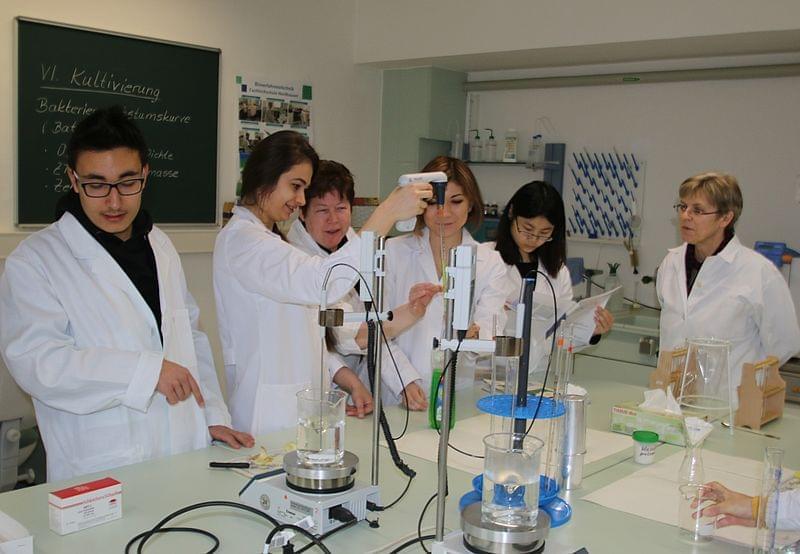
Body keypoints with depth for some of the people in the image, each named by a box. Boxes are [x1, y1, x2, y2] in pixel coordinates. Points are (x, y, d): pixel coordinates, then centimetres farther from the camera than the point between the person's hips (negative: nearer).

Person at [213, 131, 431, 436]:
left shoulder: (265, 237, 18)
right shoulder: (240, 239, -14)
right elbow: (323, 282, -30)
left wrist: (345, 378, 5)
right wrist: (388, 211, -29)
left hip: (300, 405, 9)